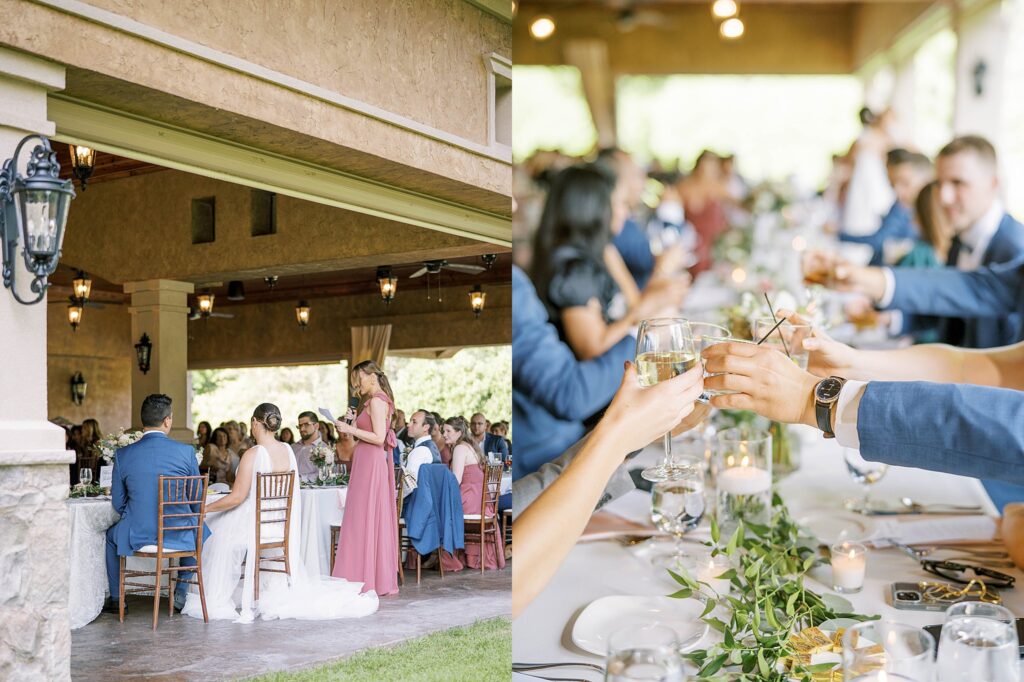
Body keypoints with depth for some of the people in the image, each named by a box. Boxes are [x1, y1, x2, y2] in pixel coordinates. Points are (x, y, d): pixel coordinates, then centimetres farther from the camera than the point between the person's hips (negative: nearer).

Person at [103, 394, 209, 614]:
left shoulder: (123, 454, -4)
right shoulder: (186, 451, -7)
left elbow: (118, 504, 3)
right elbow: (197, 502, 2)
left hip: (138, 537, 0)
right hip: (179, 537, 0)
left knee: (111, 535, 34)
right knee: (201, 531, 34)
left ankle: (116, 598, 38)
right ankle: (181, 592, 32)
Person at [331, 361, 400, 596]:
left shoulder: (376, 401, -12)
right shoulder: (379, 400, 18)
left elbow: (379, 438, -20)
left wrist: (351, 429, -16)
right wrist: (354, 423, 15)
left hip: (370, 463, -10)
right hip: (372, 463, 10)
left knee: (364, 518, -6)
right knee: (376, 519, 11)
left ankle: (366, 580, -1)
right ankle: (382, 578, 16)